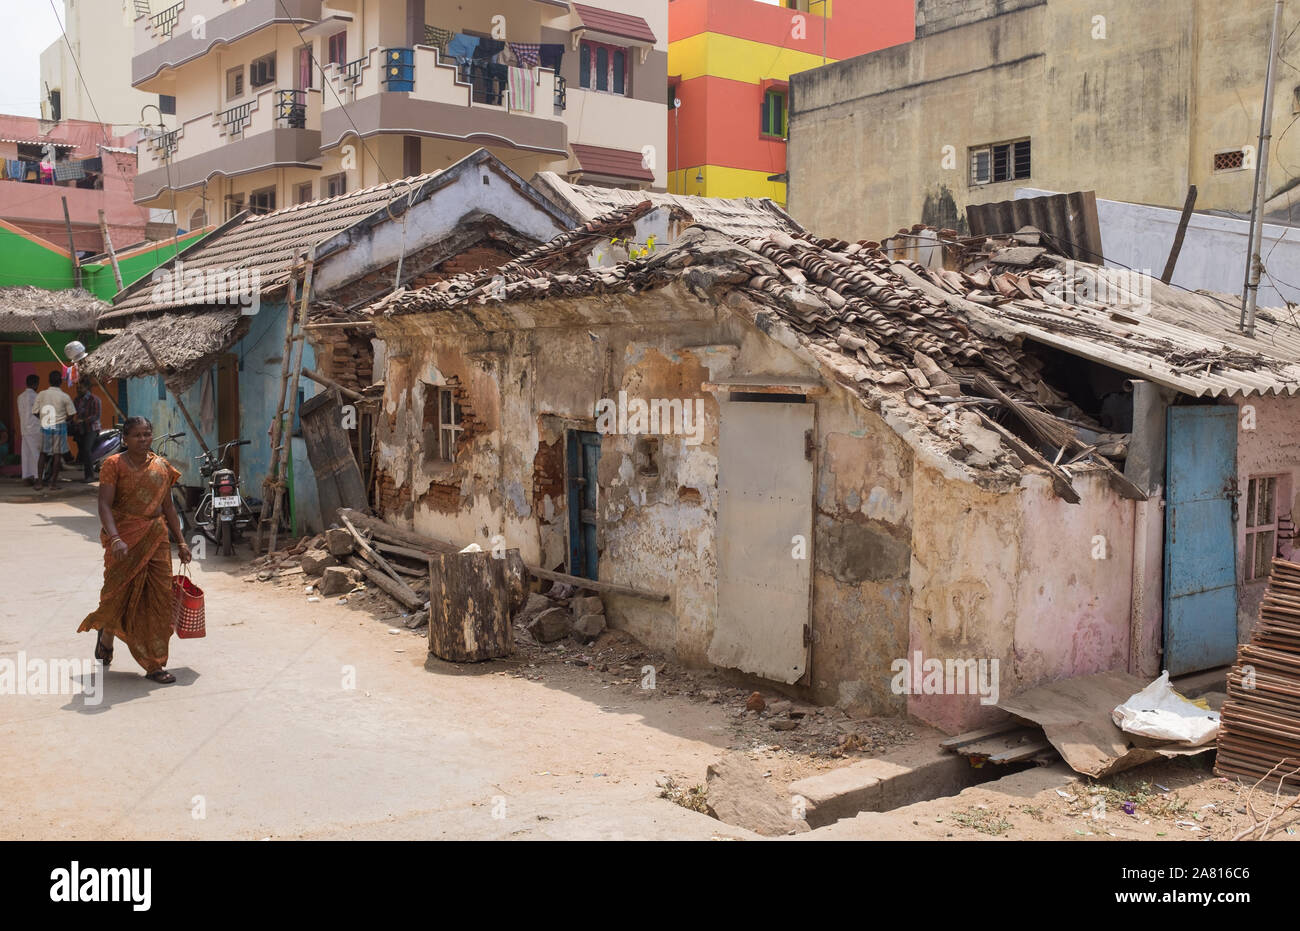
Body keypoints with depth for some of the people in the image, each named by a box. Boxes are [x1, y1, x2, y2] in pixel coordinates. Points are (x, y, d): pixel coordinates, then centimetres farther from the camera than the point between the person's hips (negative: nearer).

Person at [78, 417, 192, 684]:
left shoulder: (162, 466, 9)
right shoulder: (114, 465, -5)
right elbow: (105, 505, -14)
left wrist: (181, 541, 12)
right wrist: (115, 538, -28)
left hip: (157, 539, 4)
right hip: (125, 540, -4)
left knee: (160, 598, -1)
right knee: (120, 596, 1)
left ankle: (154, 665, 6)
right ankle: (106, 635, 36)